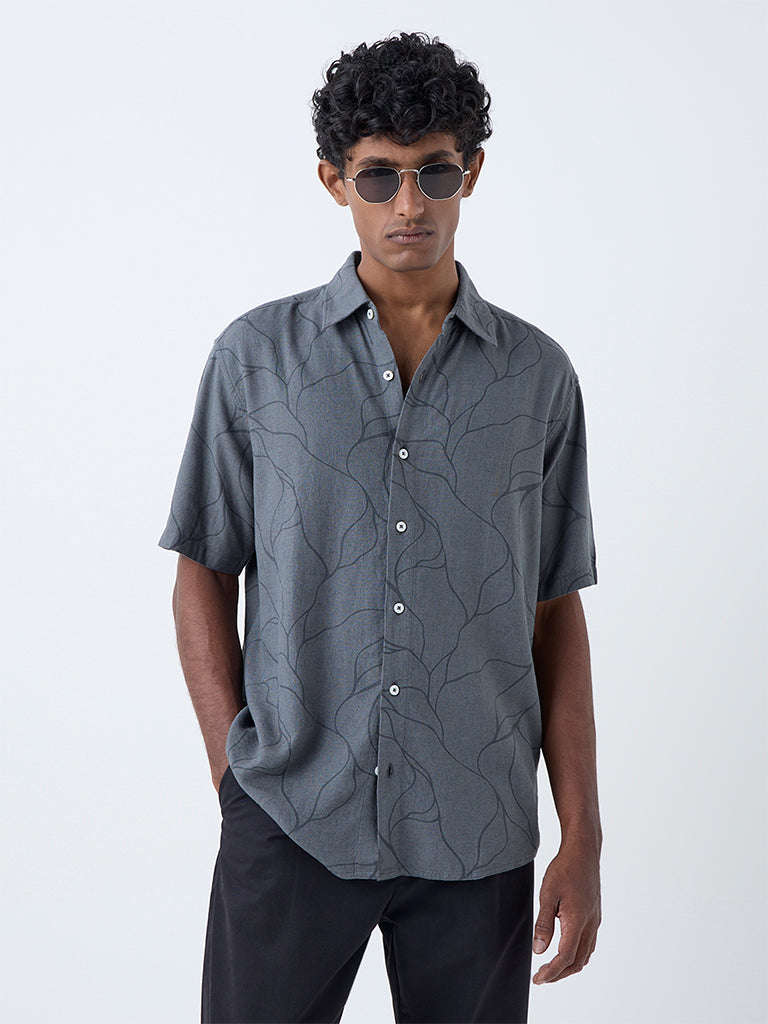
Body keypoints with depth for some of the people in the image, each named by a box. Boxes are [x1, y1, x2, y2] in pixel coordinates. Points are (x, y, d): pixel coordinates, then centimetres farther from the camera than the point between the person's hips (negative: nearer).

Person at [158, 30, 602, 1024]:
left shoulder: (537, 375, 4)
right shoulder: (256, 355, 2)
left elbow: (556, 617, 5)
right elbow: (205, 575, 5)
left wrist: (582, 841, 2)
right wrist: (236, 771, -3)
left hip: (477, 834, 1)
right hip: (290, 824, -1)